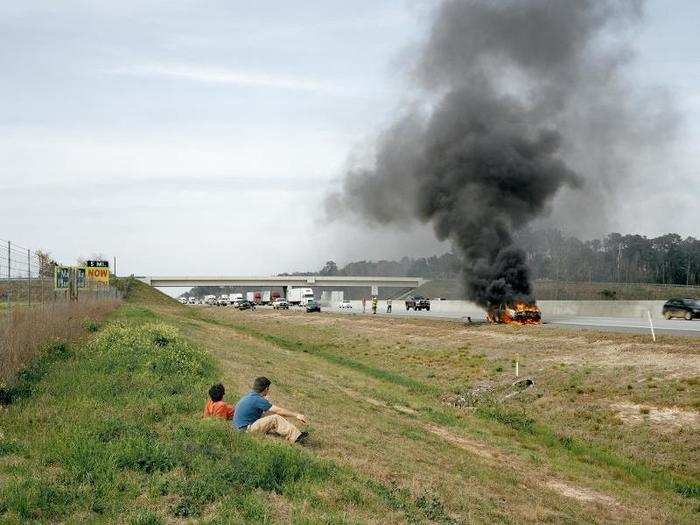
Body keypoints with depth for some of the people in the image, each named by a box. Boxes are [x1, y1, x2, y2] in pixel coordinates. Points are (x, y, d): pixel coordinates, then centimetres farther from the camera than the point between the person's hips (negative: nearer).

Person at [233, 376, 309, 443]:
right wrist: (297, 415, -10)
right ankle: (297, 437, -20)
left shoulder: (250, 395, 13)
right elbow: (278, 411, -15)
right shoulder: (257, 399, -17)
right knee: (276, 419, -17)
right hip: (246, 429, -10)